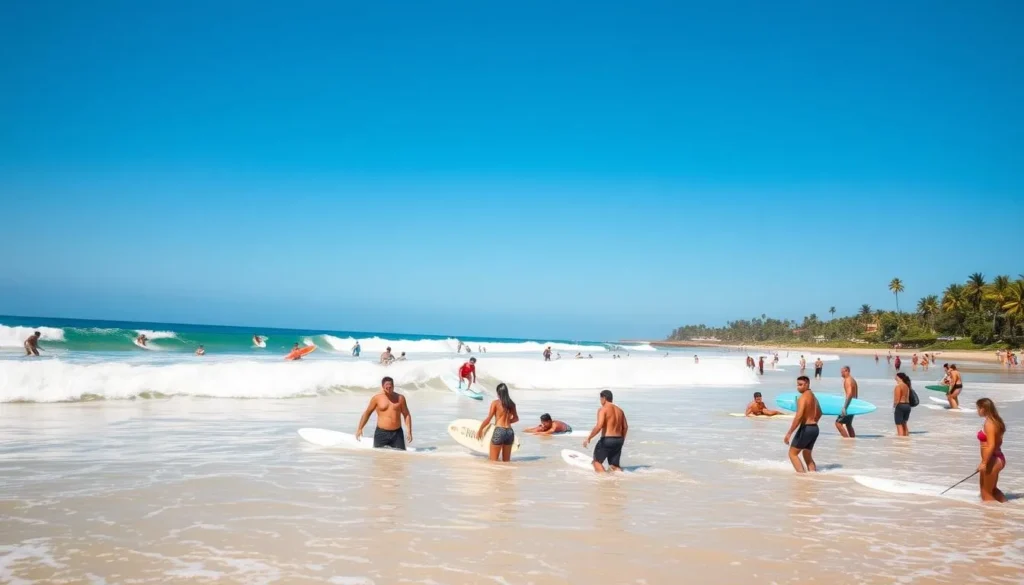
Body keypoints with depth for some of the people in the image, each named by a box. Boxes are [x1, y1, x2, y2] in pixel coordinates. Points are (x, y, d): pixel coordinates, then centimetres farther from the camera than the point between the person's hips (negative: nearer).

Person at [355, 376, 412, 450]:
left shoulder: (400, 398, 4)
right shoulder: (377, 398, -1)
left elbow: (407, 415, 8)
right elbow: (367, 413, 9)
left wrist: (409, 432, -1)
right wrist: (360, 429, 7)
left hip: (397, 433, 1)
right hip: (381, 433, -1)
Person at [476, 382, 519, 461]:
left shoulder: (495, 403, -5)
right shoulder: (511, 404, 10)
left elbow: (488, 419, -5)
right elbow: (516, 418, 23)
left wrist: (480, 430, 6)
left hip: (499, 431, -5)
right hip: (510, 432, 5)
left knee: (493, 460, 3)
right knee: (506, 461, 14)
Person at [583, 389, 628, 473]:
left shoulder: (602, 409, -10)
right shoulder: (619, 410, 13)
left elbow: (599, 426, -21)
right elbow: (625, 427, 17)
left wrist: (588, 438, -14)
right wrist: (622, 439, 31)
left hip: (607, 440, -7)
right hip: (618, 441, 7)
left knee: (597, 461, 9)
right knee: (615, 466, 14)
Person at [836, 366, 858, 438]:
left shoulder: (847, 380, -16)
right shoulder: (853, 380, 16)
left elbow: (849, 394, -29)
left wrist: (844, 407, -33)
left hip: (849, 404, -10)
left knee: (838, 423, -10)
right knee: (848, 424, 21)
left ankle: (846, 439, -11)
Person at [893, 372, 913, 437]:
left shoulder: (898, 386, -15)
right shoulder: (907, 386, 11)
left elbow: (897, 399, -17)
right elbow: (907, 397, 11)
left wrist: (894, 406, -7)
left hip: (900, 406, -8)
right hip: (907, 405, 8)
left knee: (899, 425, -3)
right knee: (904, 424, 21)